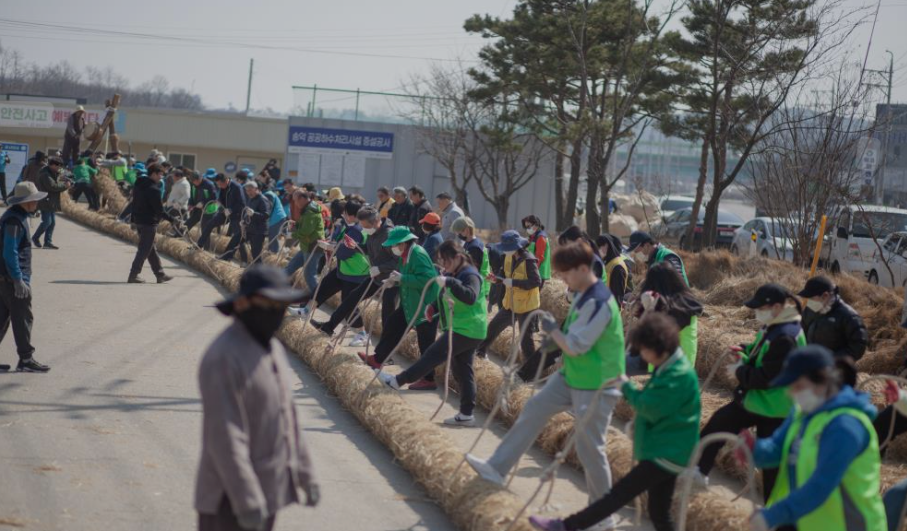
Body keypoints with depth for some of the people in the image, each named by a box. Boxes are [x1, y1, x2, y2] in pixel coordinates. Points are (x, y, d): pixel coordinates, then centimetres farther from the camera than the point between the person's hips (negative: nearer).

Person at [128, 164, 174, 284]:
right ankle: (133, 275, -3)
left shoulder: (139, 185, 10)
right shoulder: (154, 189, -18)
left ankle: (160, 274, 22)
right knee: (144, 250, -3)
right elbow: (159, 210, -18)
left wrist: (133, 220, 21)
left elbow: (134, 203, 16)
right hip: (149, 223, -9)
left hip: (139, 221, 9)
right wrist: (171, 220, -10)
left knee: (151, 250, 15)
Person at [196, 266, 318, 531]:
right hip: (231, 497, -9)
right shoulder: (224, 357, -19)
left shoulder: (273, 348, 11)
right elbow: (225, 438, -23)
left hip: (268, 488, 9)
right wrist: (248, 502, -25)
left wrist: (305, 475, 19)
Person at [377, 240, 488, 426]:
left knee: (433, 355, -7)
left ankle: (398, 381, -1)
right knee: (462, 370, 10)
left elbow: (470, 297, -35)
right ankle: (466, 414, 13)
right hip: (461, 329, 11)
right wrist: (434, 307, 5)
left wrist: (450, 282, -41)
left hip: (467, 330, -11)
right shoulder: (453, 275, 14)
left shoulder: (470, 275, -17)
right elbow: (447, 299, 25)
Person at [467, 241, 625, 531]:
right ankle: (497, 468, 18)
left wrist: (552, 330, -10)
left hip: (596, 387, -10)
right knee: (534, 409, 10)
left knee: (590, 448, -1)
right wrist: (557, 335, 4)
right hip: (572, 377, 10)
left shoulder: (598, 302, -26)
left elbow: (575, 347, -25)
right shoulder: (583, 294, 5)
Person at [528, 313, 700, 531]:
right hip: (664, 451, 10)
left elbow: (650, 408, -23)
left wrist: (627, 387, -8)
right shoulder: (668, 368, 11)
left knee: (619, 494, -10)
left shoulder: (680, 374, -21)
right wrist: (638, 423, 8)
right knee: (658, 513, 11)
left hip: (666, 454, -10)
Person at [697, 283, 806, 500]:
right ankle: (698, 470, 26)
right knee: (720, 421, 15)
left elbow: (766, 377, -28)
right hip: (756, 400, 10)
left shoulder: (785, 338, -28)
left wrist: (739, 372, -14)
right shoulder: (773, 327, 4)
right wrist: (744, 351, 2)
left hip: (773, 409, -10)